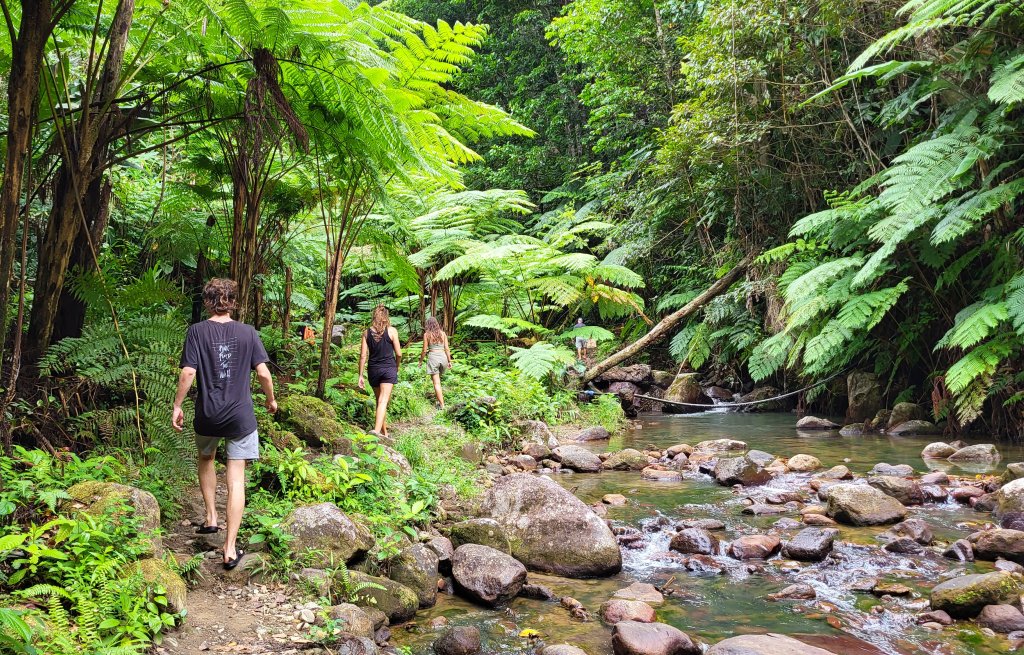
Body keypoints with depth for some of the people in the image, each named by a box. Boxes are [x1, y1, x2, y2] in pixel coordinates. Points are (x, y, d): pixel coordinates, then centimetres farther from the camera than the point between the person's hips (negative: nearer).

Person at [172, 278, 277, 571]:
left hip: (207, 415, 0)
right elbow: (263, 372, -4)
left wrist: (177, 406, 0)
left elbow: (188, 372, -11)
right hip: (241, 416, 0)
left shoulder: (197, 331, -5)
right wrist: (271, 399, 13)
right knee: (236, 480, 1)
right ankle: (230, 548, -1)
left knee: (206, 459, 30)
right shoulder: (248, 332, -2)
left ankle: (211, 518, 31)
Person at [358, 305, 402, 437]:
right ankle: (377, 430, -28)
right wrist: (397, 367, 16)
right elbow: (398, 353, -3)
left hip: (373, 370, 3)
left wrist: (360, 376, 5)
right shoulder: (392, 331, -4)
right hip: (389, 369, -3)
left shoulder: (367, 333, 3)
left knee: (380, 401, 16)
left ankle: (384, 432, 26)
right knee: (383, 401, -10)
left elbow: (363, 355, 1)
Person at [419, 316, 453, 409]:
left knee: (436, 382, -2)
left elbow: (424, 350, 0)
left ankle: (441, 404, -6)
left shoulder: (426, 334, 0)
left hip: (433, 357, -3)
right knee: (438, 377, 28)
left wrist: (421, 360, 14)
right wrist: (449, 361, 12)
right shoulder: (443, 333, 7)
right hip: (443, 356, 3)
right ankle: (437, 394, 35)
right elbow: (447, 349, 5)